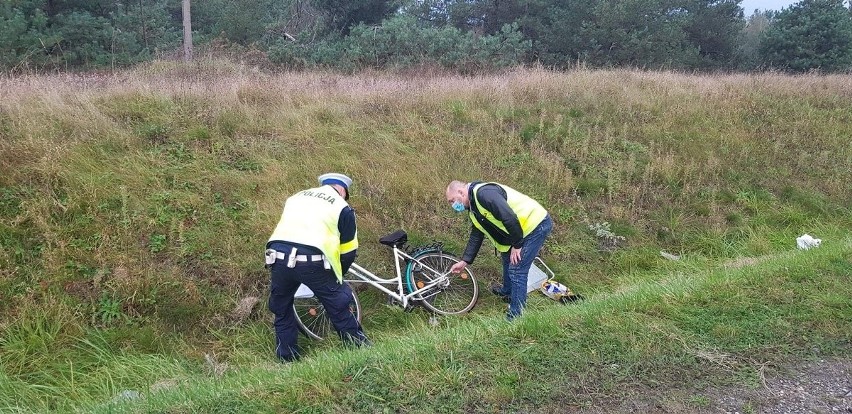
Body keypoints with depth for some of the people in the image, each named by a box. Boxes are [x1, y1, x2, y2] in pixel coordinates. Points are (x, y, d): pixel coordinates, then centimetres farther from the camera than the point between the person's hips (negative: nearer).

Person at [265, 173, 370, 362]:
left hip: (278, 255, 4)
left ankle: (287, 359, 30)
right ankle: (359, 345, 24)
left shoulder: (296, 197, 28)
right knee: (337, 304, 14)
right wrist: (337, 276, 32)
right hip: (310, 261, -4)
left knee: (281, 309, 23)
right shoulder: (342, 208, 14)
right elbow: (348, 252, 16)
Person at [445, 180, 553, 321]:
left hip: (537, 224, -11)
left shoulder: (484, 193, -23)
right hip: (524, 228, 11)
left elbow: (510, 218, -29)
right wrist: (464, 261, 18)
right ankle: (507, 292, 52)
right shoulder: (473, 208, 11)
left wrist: (516, 245, -19)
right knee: (507, 257, 28)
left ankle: (515, 318, -1)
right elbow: (476, 236, 20)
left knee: (516, 270, -10)